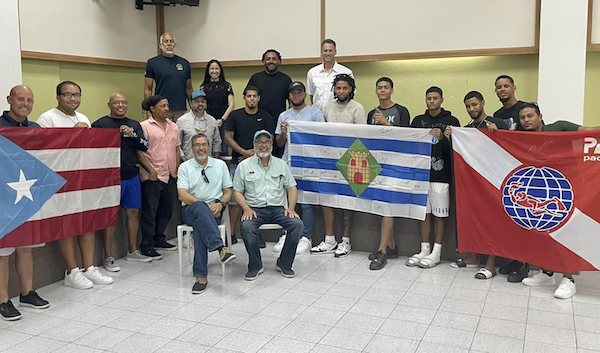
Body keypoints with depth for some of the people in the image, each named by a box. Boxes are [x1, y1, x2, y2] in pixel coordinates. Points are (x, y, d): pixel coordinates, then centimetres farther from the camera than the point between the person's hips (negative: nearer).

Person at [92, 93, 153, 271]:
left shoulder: (134, 125, 12)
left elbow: (145, 146, 2)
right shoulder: (100, 124, -2)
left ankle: (132, 251, 27)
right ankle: (108, 257, 7)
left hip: (132, 177, 5)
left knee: (133, 212, 12)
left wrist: (132, 135, -12)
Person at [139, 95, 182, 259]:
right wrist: (150, 171, -14)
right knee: (149, 212, -1)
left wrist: (177, 170, 11)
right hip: (152, 177, -6)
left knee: (166, 210, 14)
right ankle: (146, 246, 6)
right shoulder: (144, 126, -6)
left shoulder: (173, 127, 14)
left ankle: (159, 239, 29)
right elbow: (139, 152, -10)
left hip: (170, 176, 7)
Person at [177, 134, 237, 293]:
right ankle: (220, 248, -52)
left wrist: (220, 204, -10)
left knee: (200, 224, -34)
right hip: (190, 210, -1)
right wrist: (205, 205, -17)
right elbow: (183, 195, -5)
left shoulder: (220, 165, 14)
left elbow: (228, 192, 13)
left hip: (214, 211, 1)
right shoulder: (185, 167, 8)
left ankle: (201, 276, -37)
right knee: (200, 208, -38)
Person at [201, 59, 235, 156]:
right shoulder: (204, 87, 10)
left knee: (224, 151, -5)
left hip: (224, 122, 0)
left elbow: (231, 105, 3)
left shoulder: (226, 85, 9)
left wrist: (222, 120, -7)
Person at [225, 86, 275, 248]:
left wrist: (254, 153, -8)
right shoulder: (235, 115, 8)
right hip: (238, 163, 0)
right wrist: (244, 152, -9)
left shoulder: (266, 117, 7)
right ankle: (231, 234, 8)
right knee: (235, 198, 1)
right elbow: (228, 137, 2)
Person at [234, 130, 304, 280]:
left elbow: (292, 188, 13)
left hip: (278, 208, 2)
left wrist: (291, 208, -4)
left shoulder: (281, 164, 15)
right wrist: (247, 209, -11)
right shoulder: (244, 166, 9)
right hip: (255, 209, -2)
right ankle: (255, 265, -13)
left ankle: (284, 263, -7)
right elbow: (237, 192, 7)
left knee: (297, 224, -25)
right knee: (246, 226, -34)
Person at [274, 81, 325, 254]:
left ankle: (306, 237, 4)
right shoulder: (284, 116, 17)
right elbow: (279, 143, 17)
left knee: (307, 201, -3)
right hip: (287, 163, 4)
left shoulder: (315, 113, 5)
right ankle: (286, 235, 14)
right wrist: (283, 132, -3)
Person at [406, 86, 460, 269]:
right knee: (424, 212, 8)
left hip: (441, 174, -3)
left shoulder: (451, 121, 2)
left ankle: (436, 252, 10)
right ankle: (424, 250, 17)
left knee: (440, 214, 1)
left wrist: (442, 138, -19)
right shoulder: (418, 120, 13)